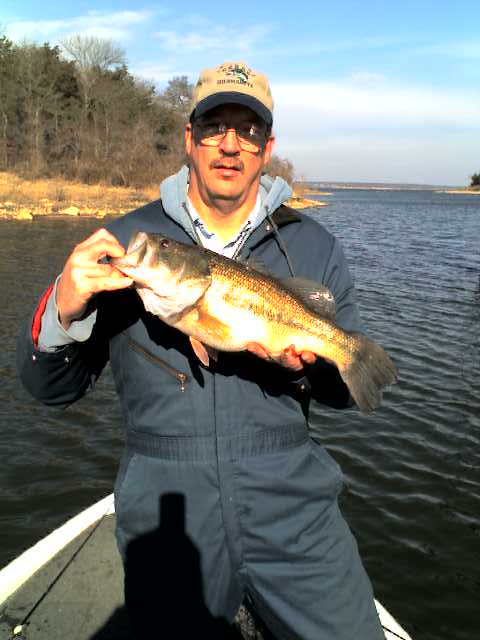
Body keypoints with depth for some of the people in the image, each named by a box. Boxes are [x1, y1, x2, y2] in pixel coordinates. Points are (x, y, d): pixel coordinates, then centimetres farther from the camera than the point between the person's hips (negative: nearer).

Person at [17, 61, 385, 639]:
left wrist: (308, 365, -16)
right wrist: (63, 311, -22)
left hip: (292, 511, 1)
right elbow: (51, 388, -2)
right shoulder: (126, 241, -3)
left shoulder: (314, 246, 1)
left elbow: (348, 388, 6)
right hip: (165, 521, 0)